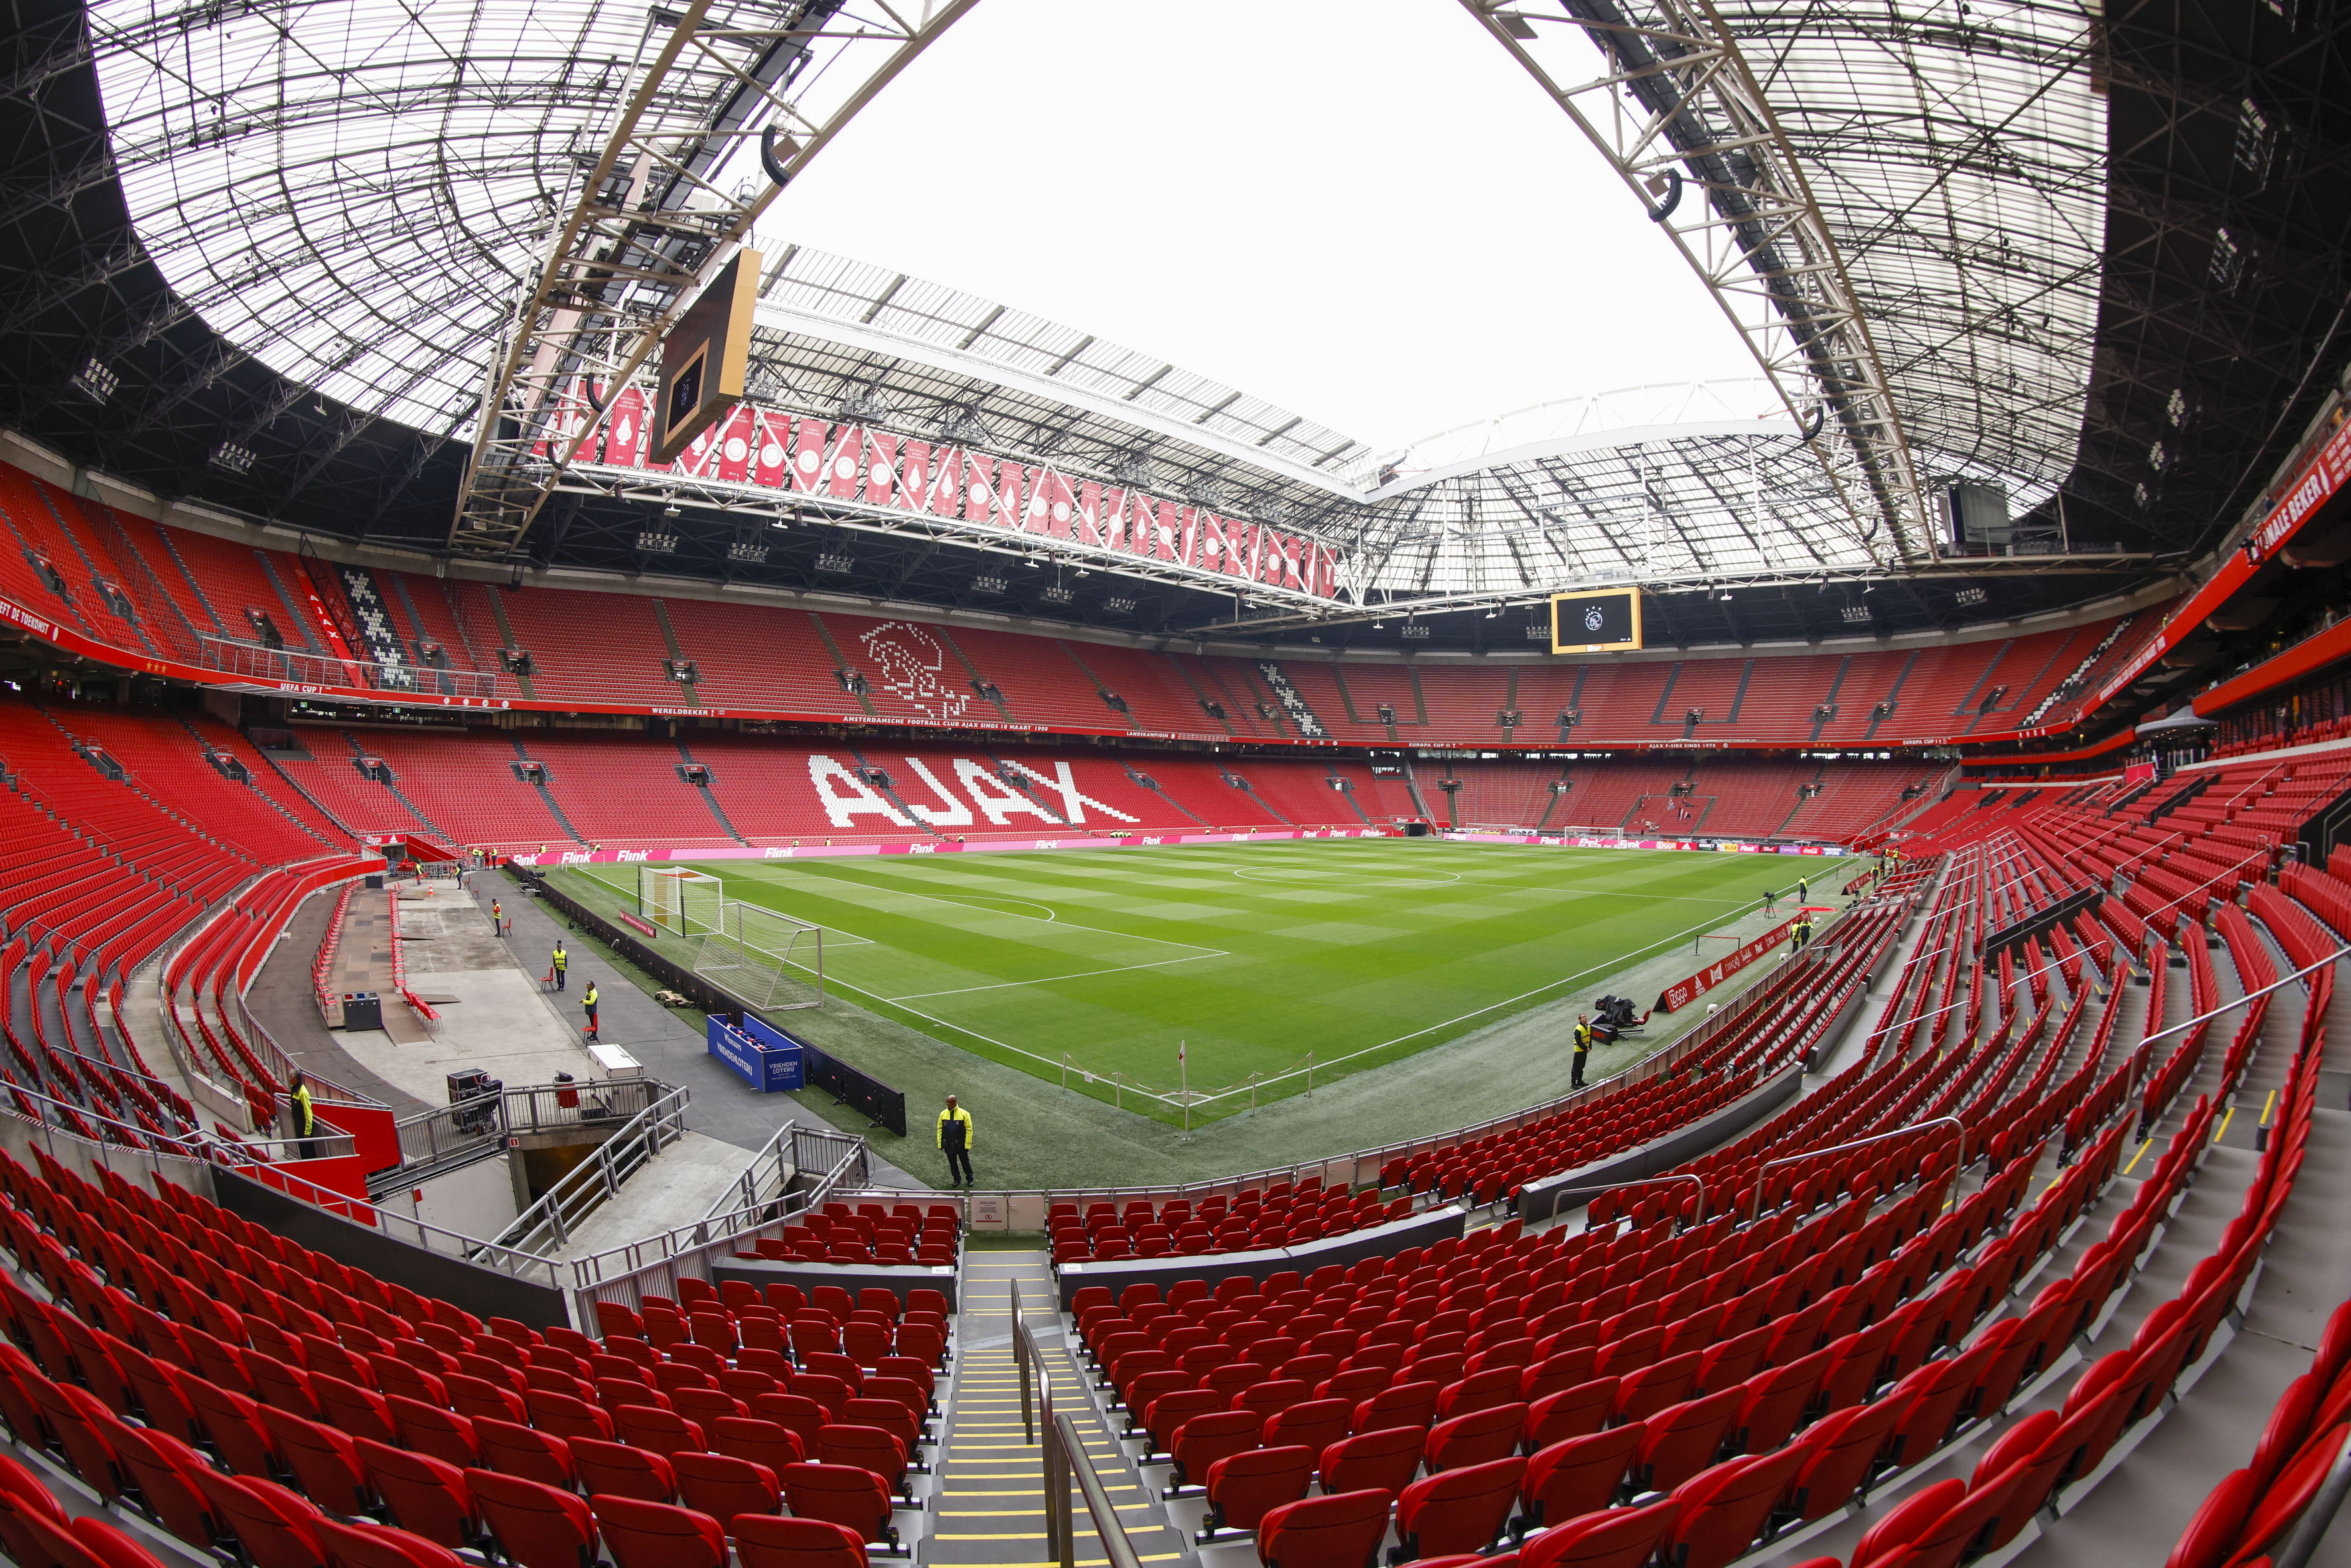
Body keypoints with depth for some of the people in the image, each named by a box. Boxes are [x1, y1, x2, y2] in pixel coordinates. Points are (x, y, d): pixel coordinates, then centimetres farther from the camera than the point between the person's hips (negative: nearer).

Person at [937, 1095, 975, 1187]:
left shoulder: (964, 1114, -11)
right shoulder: (943, 1114, -1)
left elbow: (969, 1130, -9)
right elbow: (940, 1129, 5)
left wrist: (967, 1145, -13)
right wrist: (940, 1144, 1)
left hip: (961, 1144, -3)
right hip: (948, 1145, 3)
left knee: (965, 1162, 11)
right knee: (952, 1162, 15)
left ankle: (969, 1179, 28)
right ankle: (957, 1179, 33)